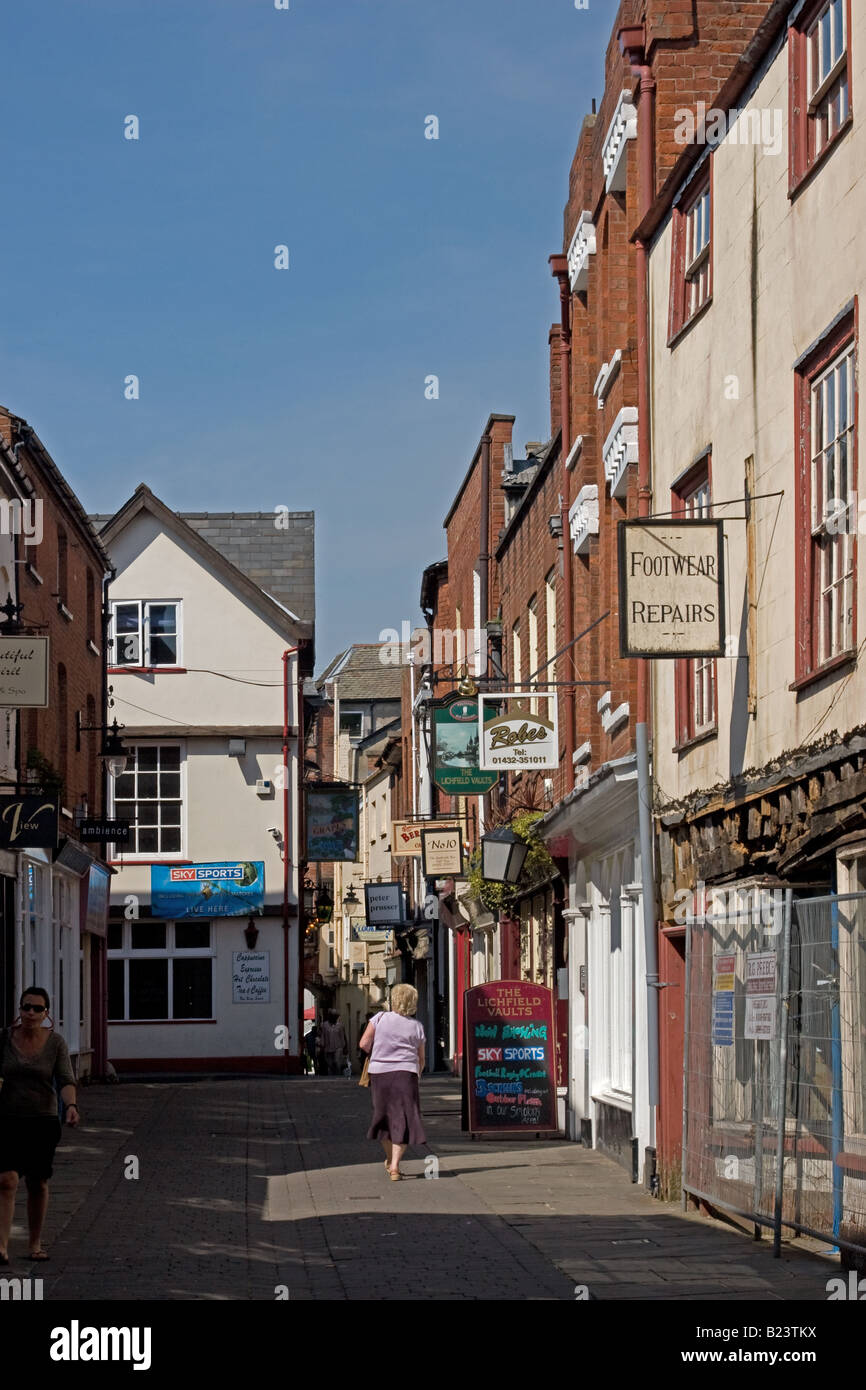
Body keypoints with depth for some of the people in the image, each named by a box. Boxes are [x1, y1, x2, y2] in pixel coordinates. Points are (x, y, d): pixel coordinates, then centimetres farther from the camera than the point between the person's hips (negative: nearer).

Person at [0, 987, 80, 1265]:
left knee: (38, 1183, 10)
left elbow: (66, 1080, -13)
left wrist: (71, 1106, -31)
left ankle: (35, 1243, 26)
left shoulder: (55, 1043, -5)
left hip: (43, 1120, 1)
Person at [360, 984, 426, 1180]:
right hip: (405, 1074, -1)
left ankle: (390, 1159, 34)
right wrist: (416, 1075, 29)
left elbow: (364, 1043, -2)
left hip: (379, 1072, 1)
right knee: (402, 1120, -1)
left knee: (384, 1115, 18)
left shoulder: (380, 1018, 3)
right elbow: (421, 1060, 11)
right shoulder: (416, 1026, 7)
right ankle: (395, 1166, -12)